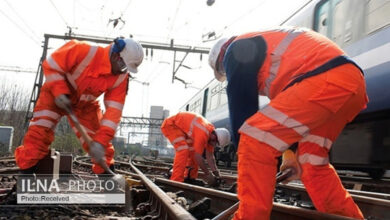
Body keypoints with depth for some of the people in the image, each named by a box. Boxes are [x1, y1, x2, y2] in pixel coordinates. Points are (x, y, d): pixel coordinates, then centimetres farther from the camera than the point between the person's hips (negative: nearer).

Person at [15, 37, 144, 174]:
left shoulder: (121, 78, -19)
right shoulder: (83, 51, -33)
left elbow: (114, 110, -23)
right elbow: (51, 65, -22)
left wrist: (101, 140, -31)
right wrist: (59, 92, -33)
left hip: (85, 104, 4)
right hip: (55, 95, -3)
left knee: (100, 147, 0)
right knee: (39, 133, -16)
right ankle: (26, 170, -2)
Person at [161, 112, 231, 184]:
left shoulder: (211, 132, -4)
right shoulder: (203, 133, -33)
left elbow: (210, 155, 3)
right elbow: (198, 157, -28)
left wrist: (215, 172, -4)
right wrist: (208, 174, -19)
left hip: (182, 127, 10)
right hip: (170, 124, -10)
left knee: (193, 150, 5)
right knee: (183, 150, -24)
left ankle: (190, 179, 12)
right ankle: (176, 181, -23)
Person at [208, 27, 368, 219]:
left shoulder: (236, 51, 9)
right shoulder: (269, 46, 36)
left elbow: (241, 108, 2)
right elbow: (286, 109, 33)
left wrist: (248, 163, 8)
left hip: (325, 81, -10)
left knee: (255, 141, -10)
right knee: (313, 163, 19)